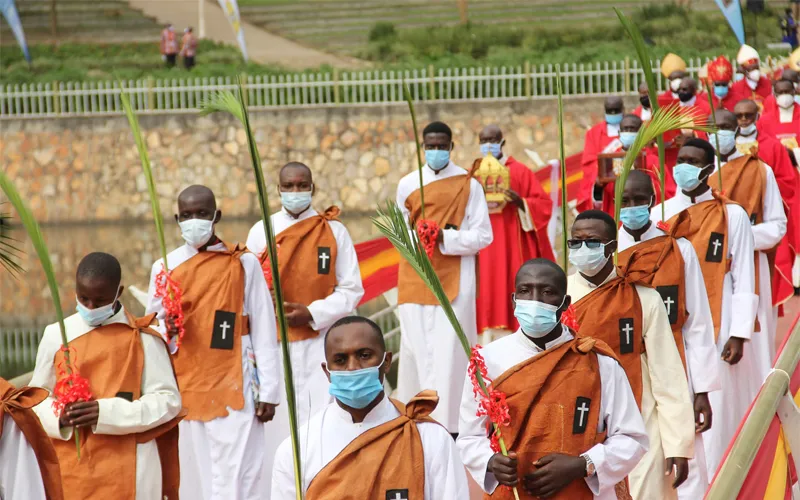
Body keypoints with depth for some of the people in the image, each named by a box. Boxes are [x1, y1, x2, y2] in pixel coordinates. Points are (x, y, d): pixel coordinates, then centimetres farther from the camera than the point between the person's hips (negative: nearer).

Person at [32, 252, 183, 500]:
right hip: (69, 467, 2)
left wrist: (107, 412, -17)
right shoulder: (56, 335, 6)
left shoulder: (142, 338, -2)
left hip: (127, 471, -2)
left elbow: (167, 400, -5)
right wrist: (58, 416, -12)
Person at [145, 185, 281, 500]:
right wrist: (165, 332, -11)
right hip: (185, 392, 2)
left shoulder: (243, 264, 2)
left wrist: (268, 390, -2)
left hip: (235, 391, -2)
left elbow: (264, 332, 2)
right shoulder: (165, 268, 7)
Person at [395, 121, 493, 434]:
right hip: (415, 280, 2)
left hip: (455, 281, -2)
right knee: (416, 349, 3)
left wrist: (445, 239, -15)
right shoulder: (407, 184, 7)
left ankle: (448, 425, -6)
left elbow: (483, 235, -2)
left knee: (450, 353, -6)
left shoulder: (468, 184, -1)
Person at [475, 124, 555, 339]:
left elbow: (543, 204, 0)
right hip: (484, 251, 2)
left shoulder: (520, 171, 3)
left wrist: (520, 202, -17)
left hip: (514, 248, -2)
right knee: (487, 294, -3)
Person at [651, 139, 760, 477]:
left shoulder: (732, 216, 0)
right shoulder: (659, 214, 7)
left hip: (715, 332, -2)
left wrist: (739, 335, -8)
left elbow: (743, 280, -2)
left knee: (714, 413, -3)